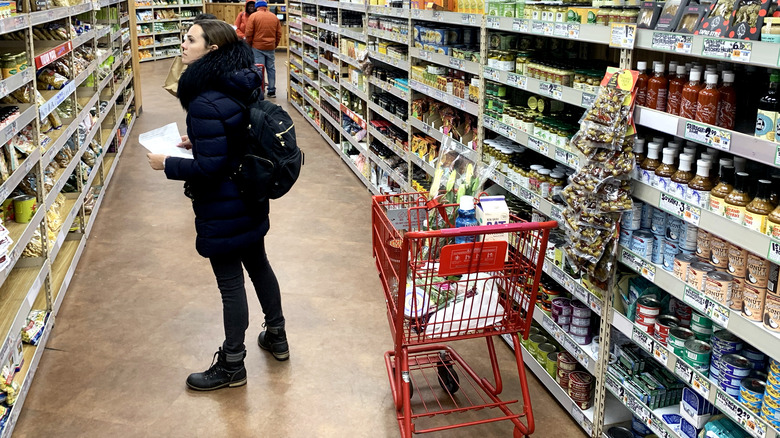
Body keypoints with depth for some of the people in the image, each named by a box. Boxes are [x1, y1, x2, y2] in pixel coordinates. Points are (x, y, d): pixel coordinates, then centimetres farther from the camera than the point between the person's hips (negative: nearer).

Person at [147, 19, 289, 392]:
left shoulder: (206, 103, -26)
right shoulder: (242, 87, 2)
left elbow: (211, 167, -25)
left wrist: (167, 165, -12)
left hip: (223, 209, -9)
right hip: (251, 200, 9)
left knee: (230, 283, 4)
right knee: (258, 265, 23)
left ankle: (232, 366, 20)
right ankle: (276, 337, 41)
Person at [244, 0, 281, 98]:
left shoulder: (253, 16, -5)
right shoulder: (274, 17, 8)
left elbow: (248, 33, -6)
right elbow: (279, 33, 10)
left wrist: (249, 44, 7)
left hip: (257, 47, -4)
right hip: (271, 47, 4)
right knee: (271, 68, 11)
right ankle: (272, 91, 15)